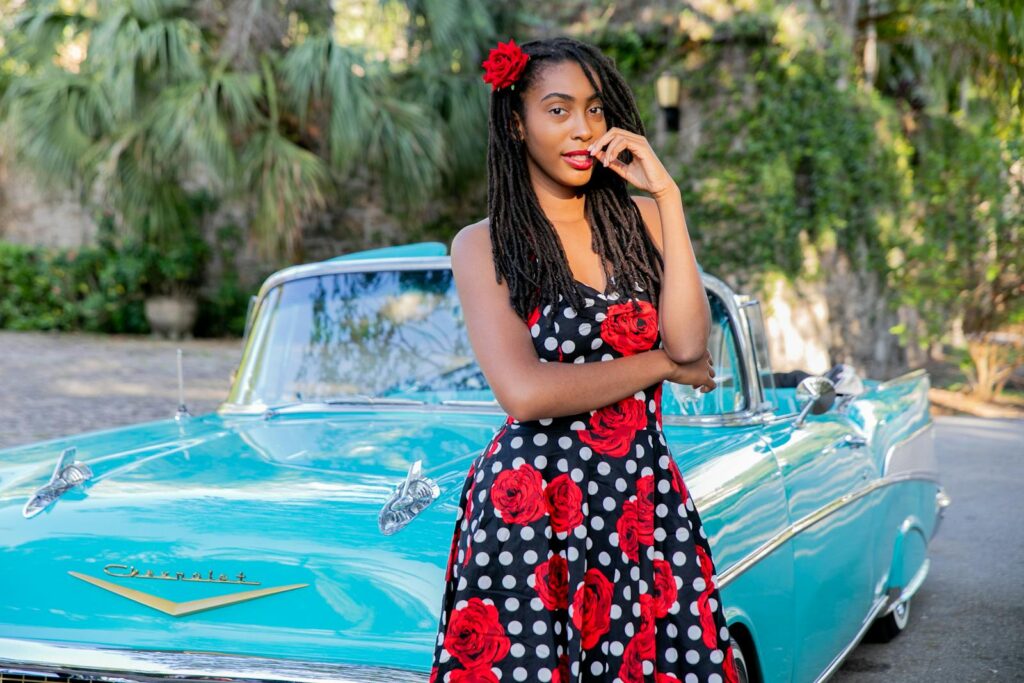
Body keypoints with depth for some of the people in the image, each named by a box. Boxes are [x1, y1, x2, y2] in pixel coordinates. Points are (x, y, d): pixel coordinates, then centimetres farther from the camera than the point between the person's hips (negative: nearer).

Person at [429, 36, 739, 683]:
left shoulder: (640, 218, 9)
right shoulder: (484, 245, -1)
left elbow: (690, 341, -8)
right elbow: (525, 393, -14)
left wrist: (666, 194, -7)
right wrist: (663, 364, -6)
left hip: (647, 502, 3)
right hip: (530, 507, -3)